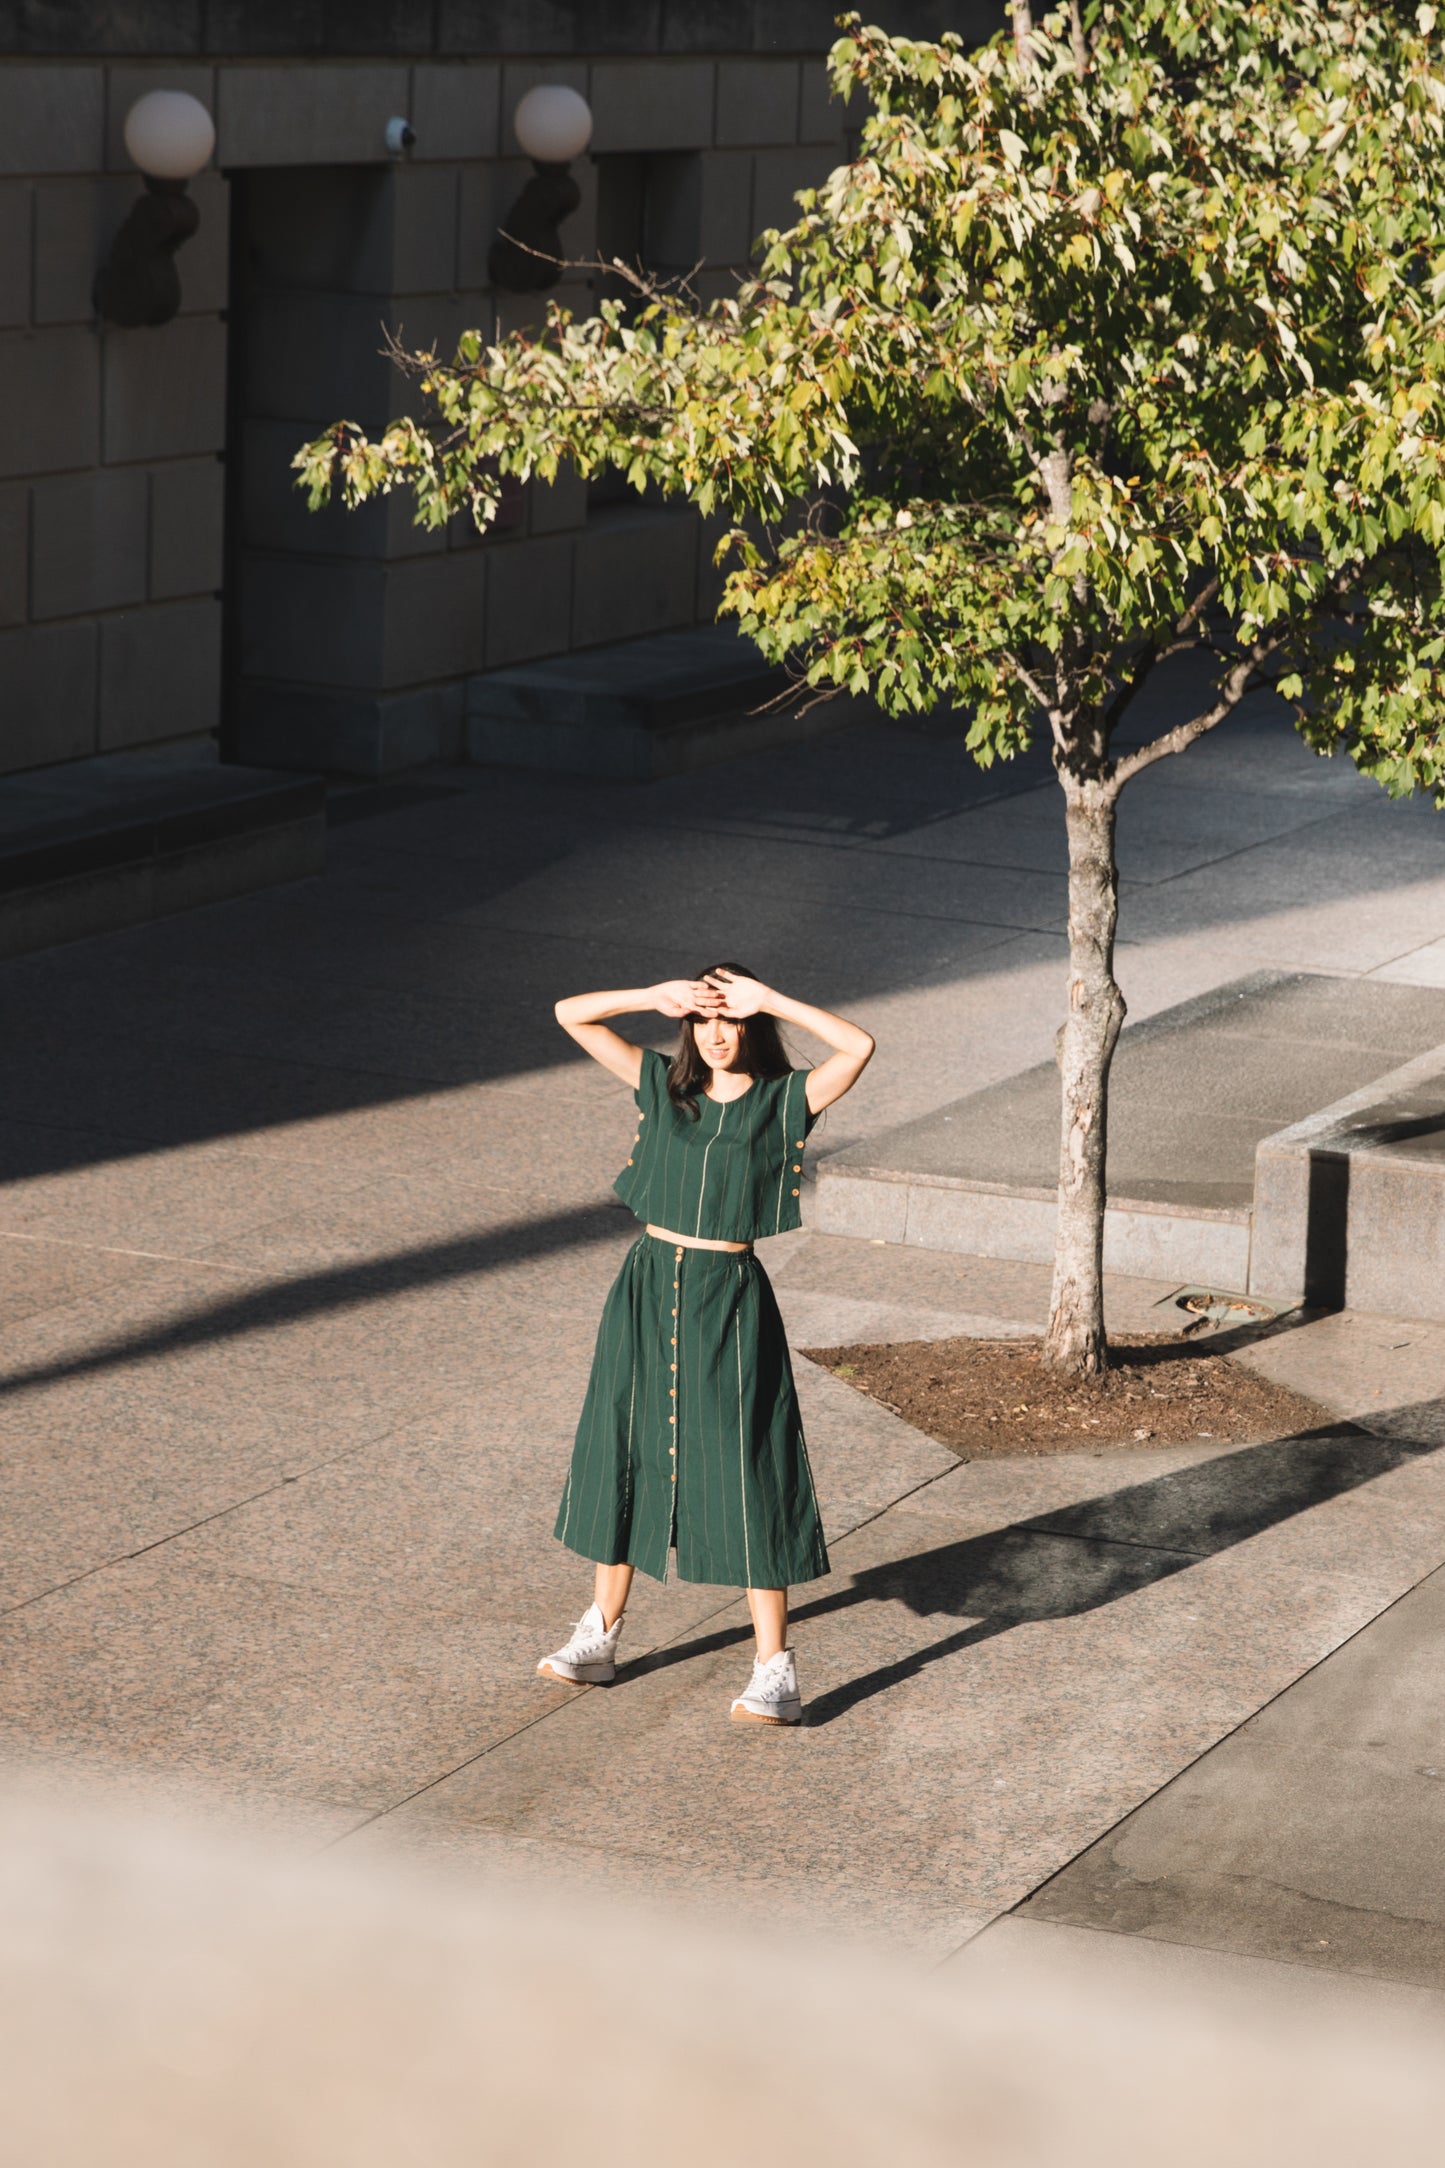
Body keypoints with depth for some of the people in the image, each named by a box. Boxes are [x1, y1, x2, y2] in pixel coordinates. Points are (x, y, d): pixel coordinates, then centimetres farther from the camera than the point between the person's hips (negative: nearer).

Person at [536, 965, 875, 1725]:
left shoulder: (784, 1101, -4)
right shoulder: (664, 1085, 5)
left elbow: (859, 1047, -21)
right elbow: (571, 1014, 3)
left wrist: (771, 1001, -18)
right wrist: (656, 997, -9)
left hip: (728, 1300, -4)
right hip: (648, 1289, 4)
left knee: (745, 1472, -5)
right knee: (623, 1455, 12)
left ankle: (774, 1669, -2)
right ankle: (599, 1638, 25)